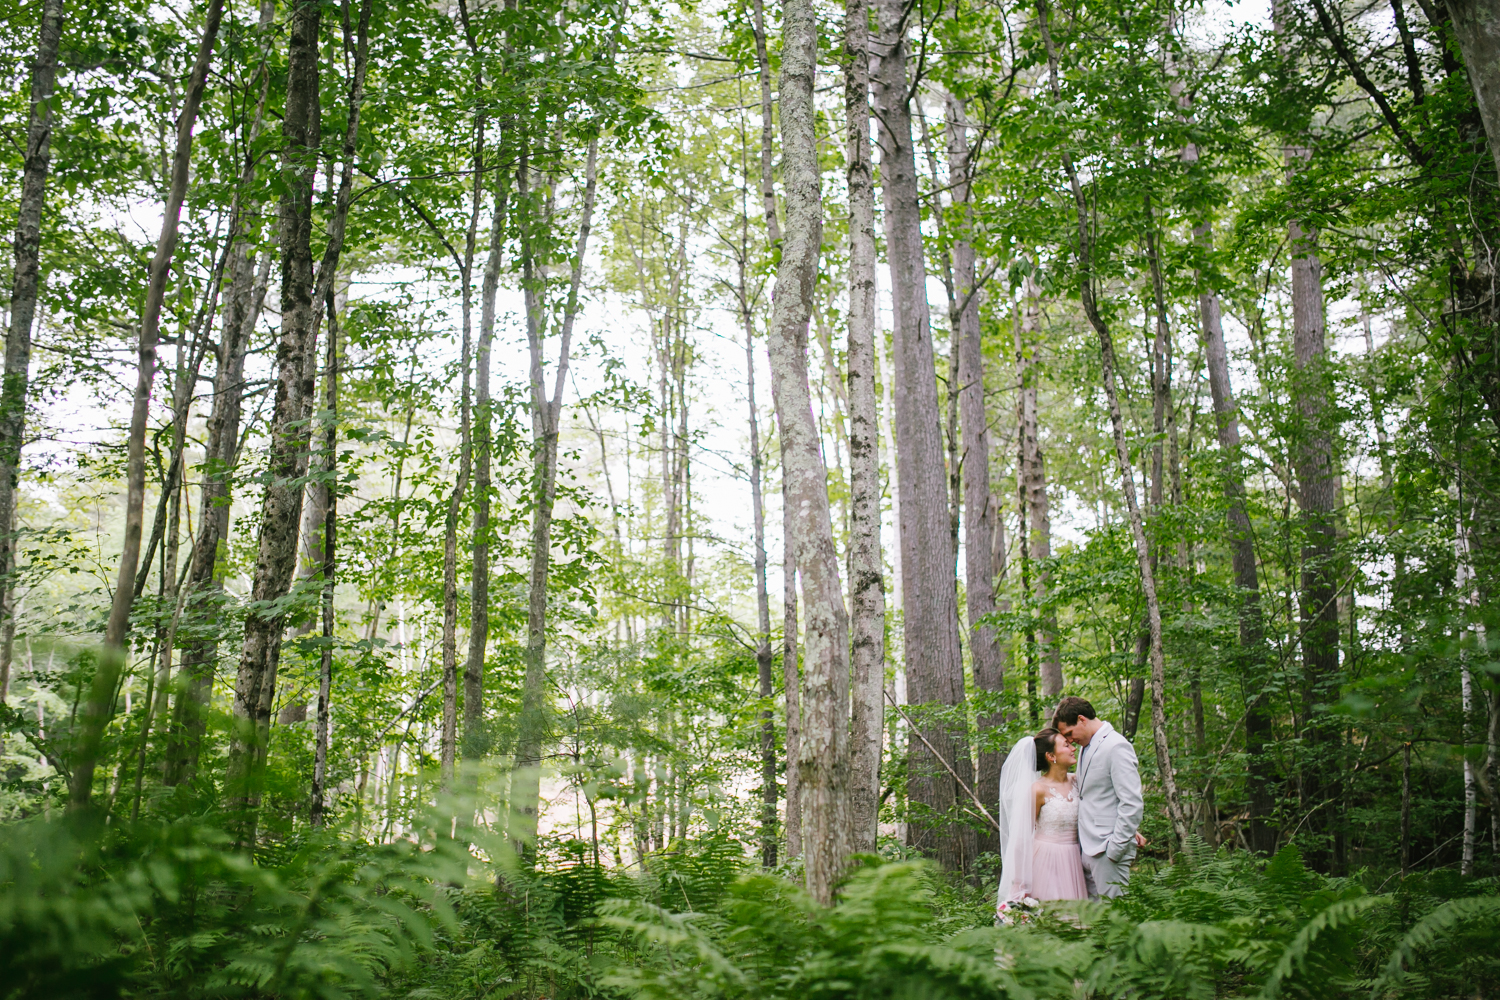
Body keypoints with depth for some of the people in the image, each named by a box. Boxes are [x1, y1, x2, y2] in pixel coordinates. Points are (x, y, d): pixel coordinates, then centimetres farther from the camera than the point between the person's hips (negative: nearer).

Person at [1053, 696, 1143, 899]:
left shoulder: (1117, 747, -12)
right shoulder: (1086, 747, 16)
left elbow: (1132, 805, -17)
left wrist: (1114, 850, -16)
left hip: (1107, 850, -9)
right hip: (1087, 849, 9)